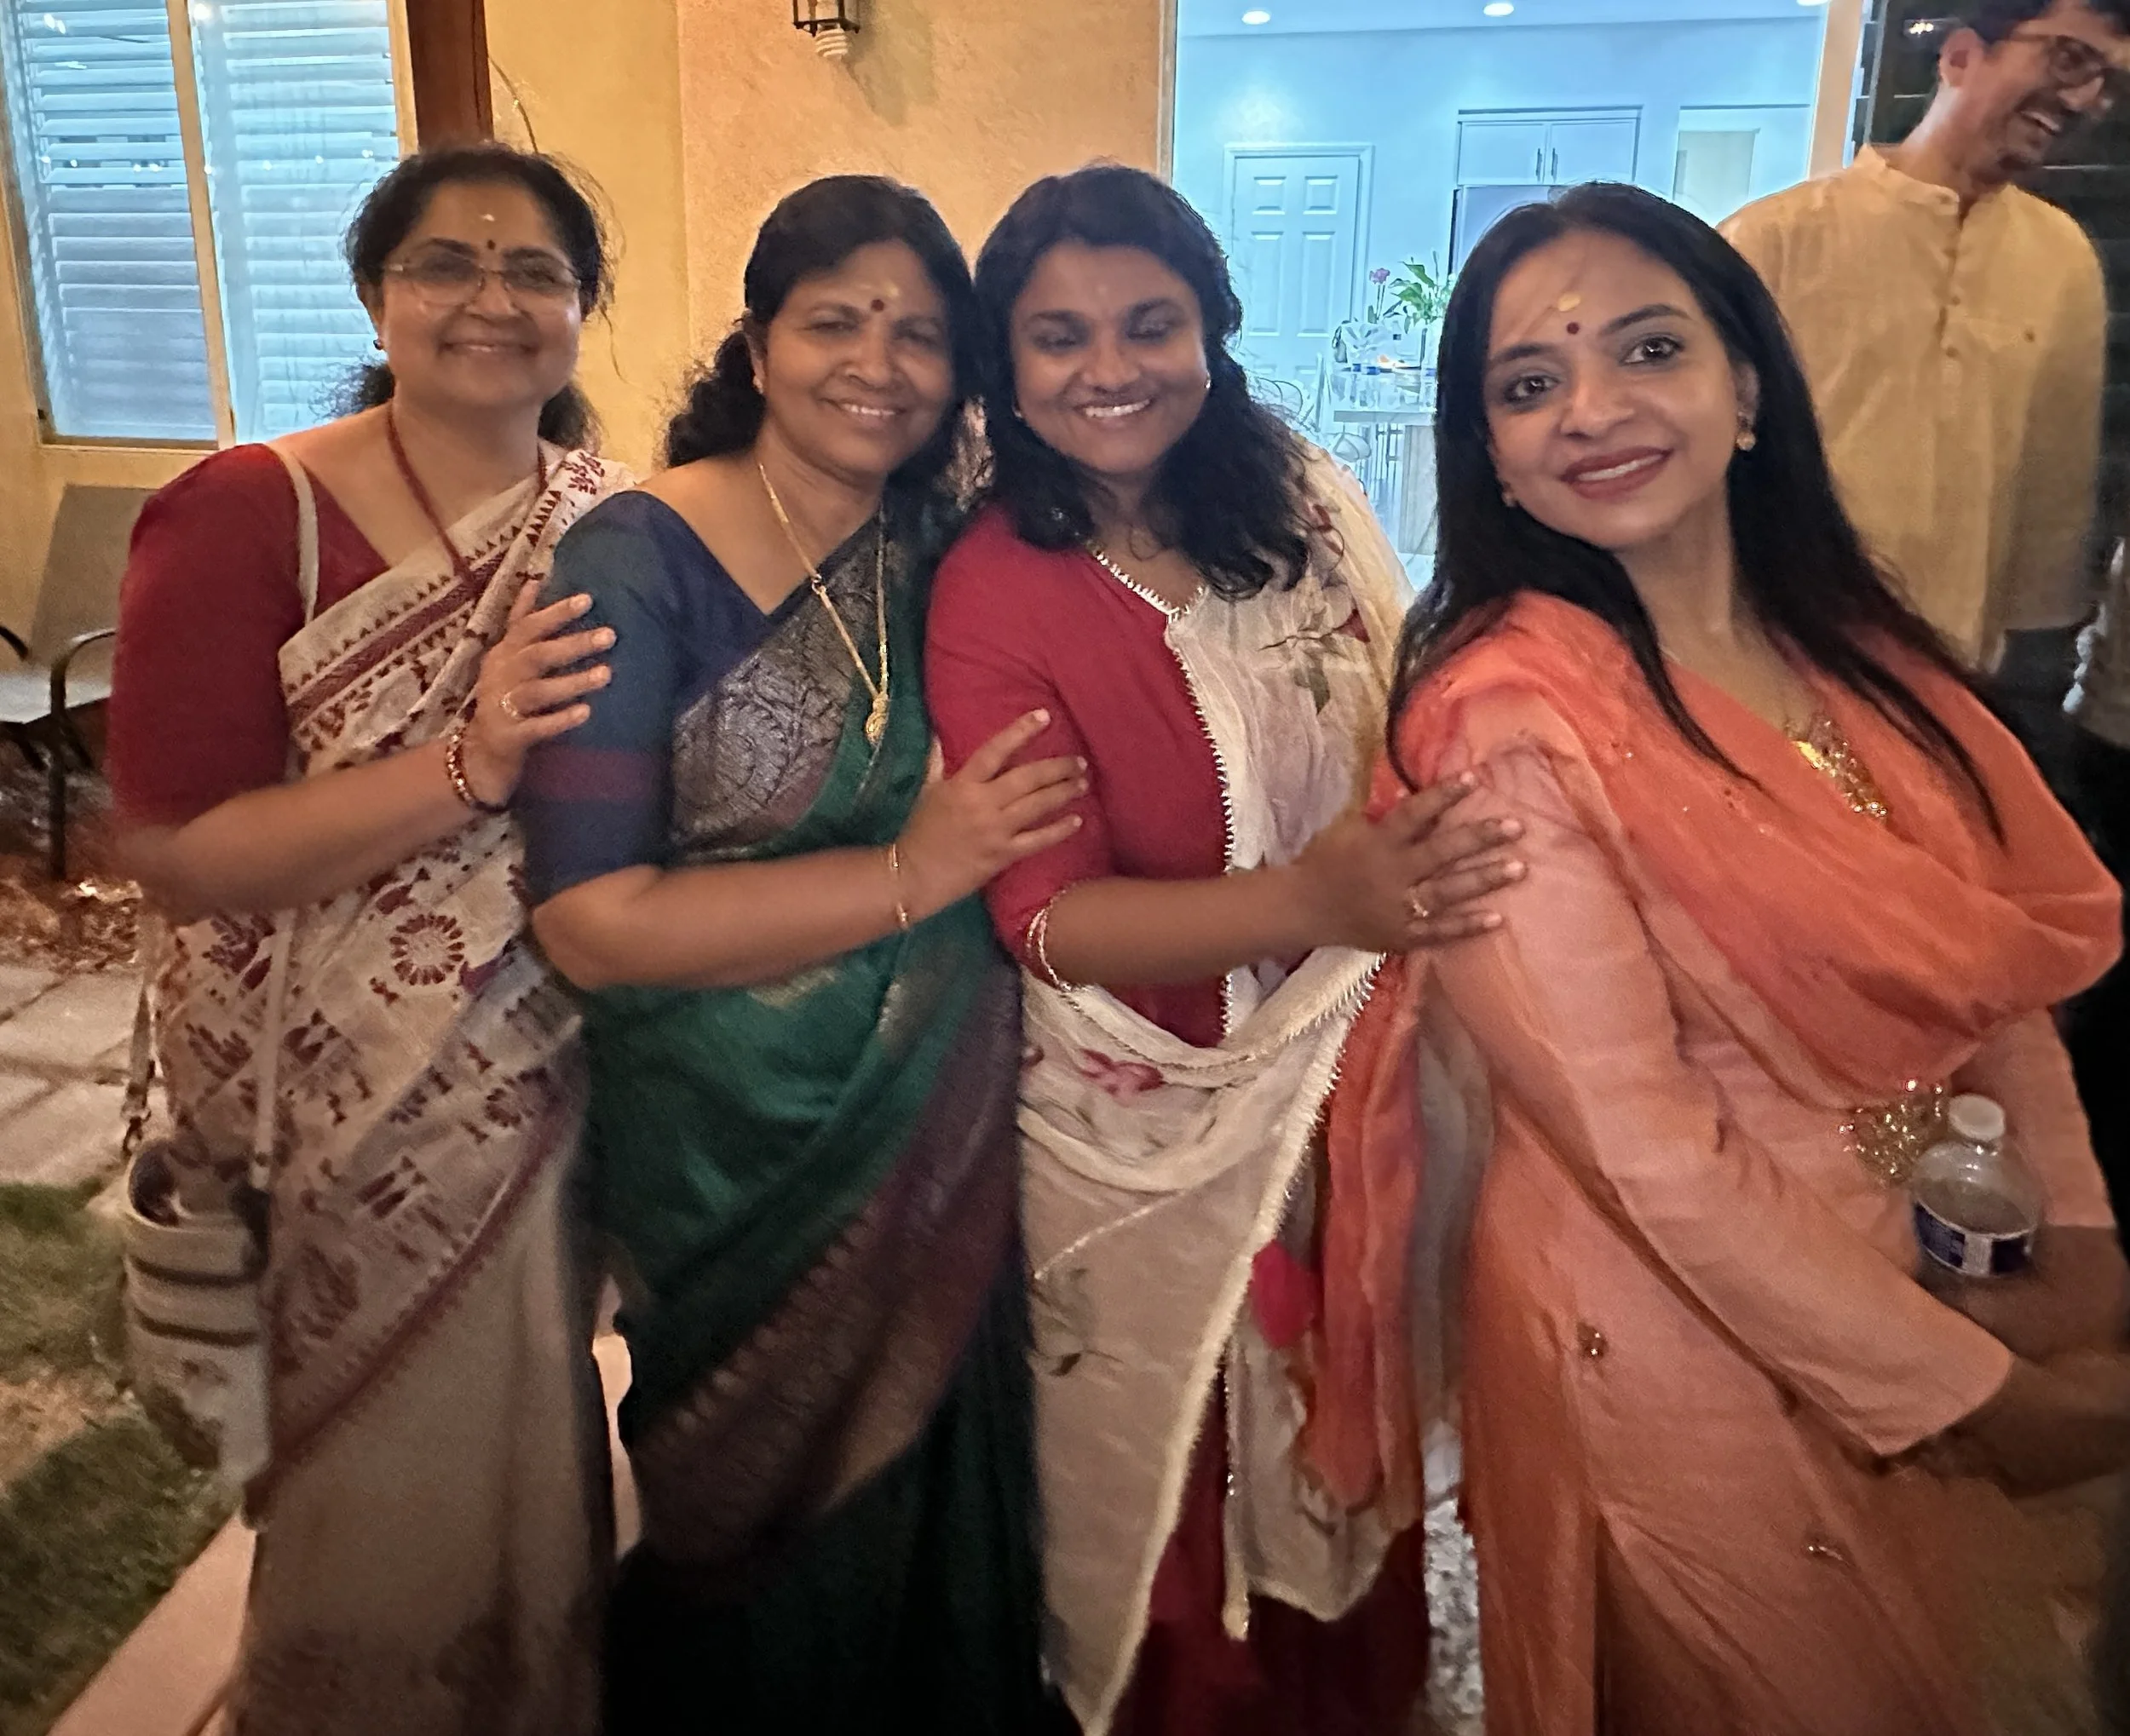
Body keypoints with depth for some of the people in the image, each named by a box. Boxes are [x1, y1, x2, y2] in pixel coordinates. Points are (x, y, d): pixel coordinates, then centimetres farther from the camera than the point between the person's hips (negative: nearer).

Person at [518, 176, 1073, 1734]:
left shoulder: (947, 555, 1)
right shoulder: (641, 563, -14)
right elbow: (593, 921, -21)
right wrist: (913, 874, -23)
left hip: (946, 1139, 5)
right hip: (740, 1171, -4)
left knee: (935, 1509, 22)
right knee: (777, 1553, 16)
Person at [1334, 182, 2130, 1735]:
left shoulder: (1850, 646, -1)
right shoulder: (1508, 720, -23)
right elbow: (1652, 1153, -23)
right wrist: (1963, 1389, -15)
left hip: (1941, 1290, 7)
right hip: (1688, 1337, -6)